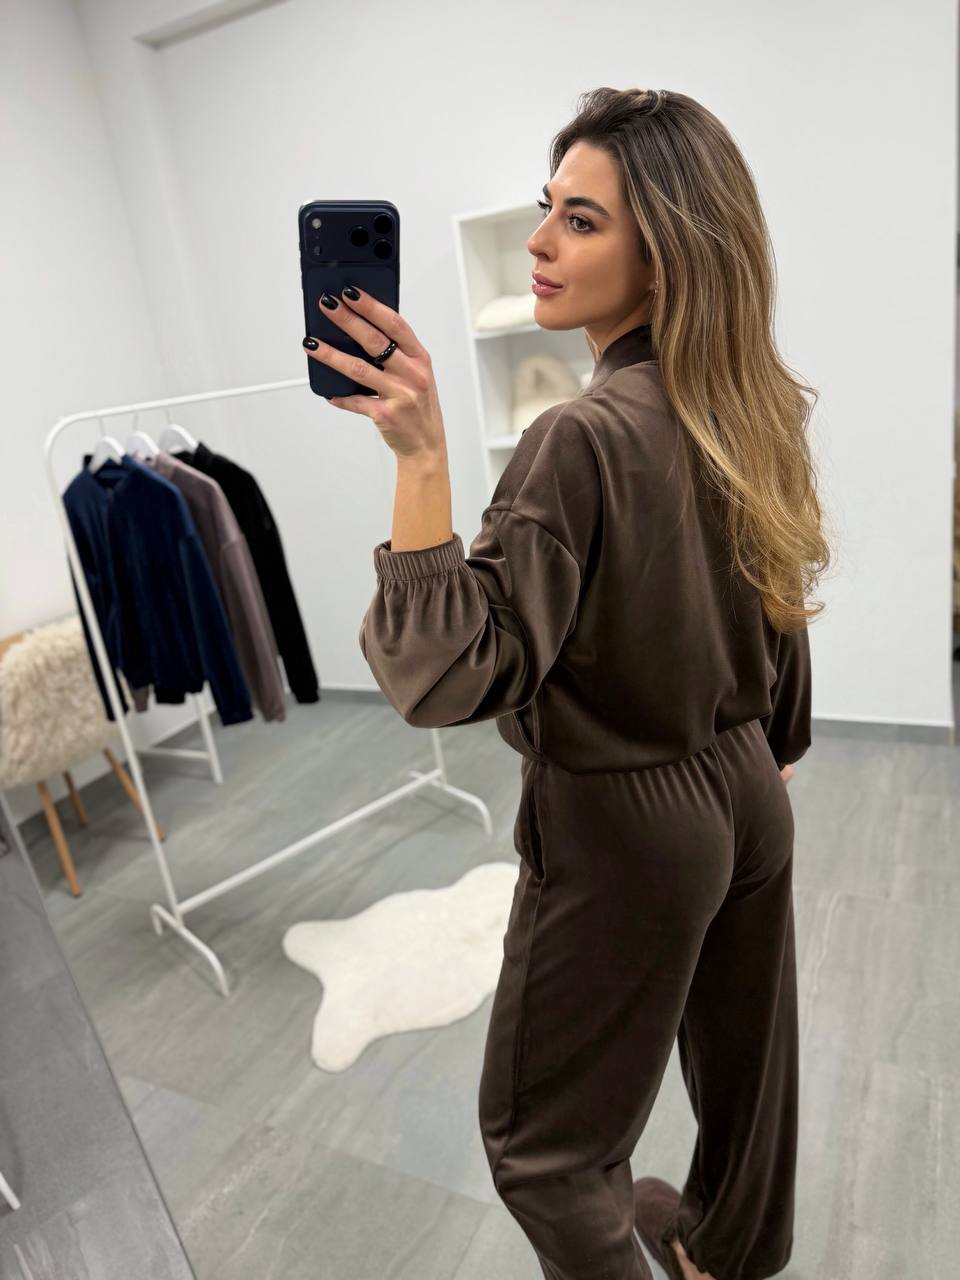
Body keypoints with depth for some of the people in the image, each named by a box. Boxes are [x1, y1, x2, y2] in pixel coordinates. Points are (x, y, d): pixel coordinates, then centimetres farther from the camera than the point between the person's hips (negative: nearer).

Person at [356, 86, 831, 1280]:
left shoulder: (585, 438, -26)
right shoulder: (748, 411, 0)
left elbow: (451, 674, -30)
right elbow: (781, 620, 10)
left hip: (622, 833, -8)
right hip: (748, 798, 9)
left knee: (542, 1137, 16)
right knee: (743, 1057, 30)